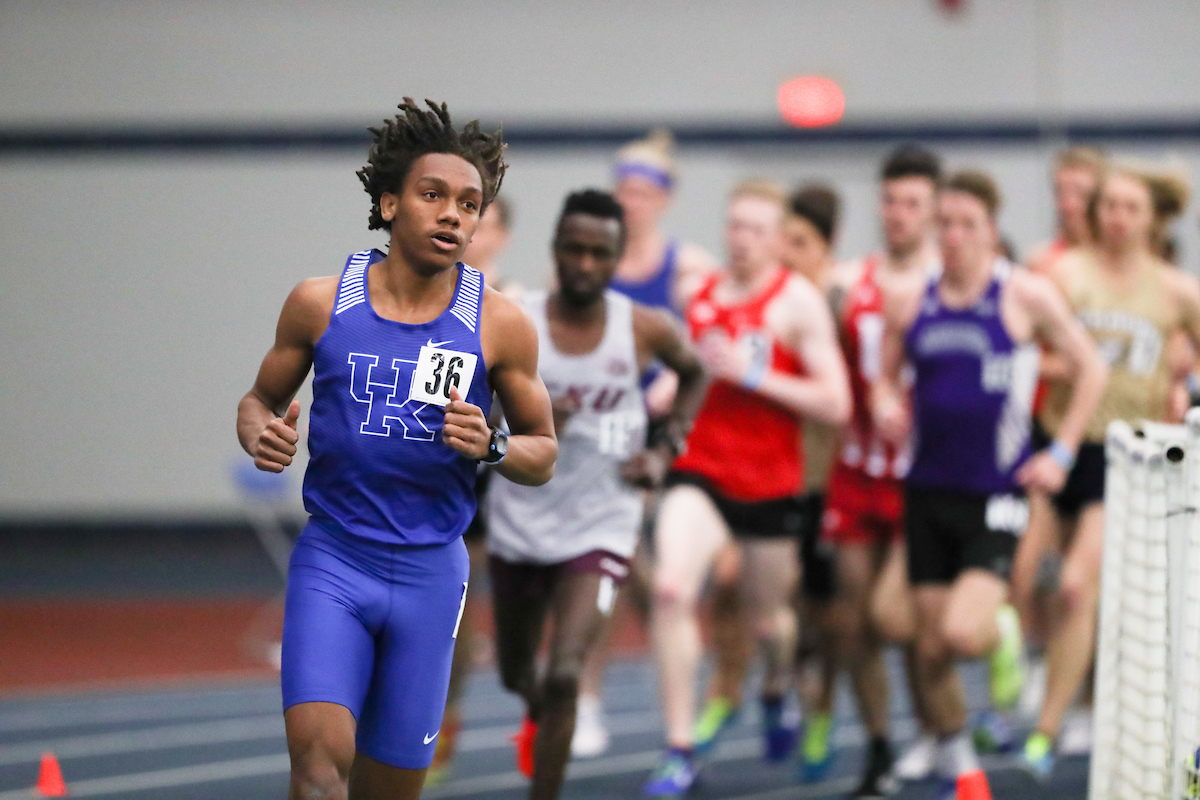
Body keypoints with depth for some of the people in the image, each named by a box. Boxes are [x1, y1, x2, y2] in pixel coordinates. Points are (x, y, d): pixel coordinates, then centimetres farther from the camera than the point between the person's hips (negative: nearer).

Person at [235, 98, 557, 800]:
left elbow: (544, 454, 7)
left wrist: (490, 447, -15)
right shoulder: (320, 303, -1)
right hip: (332, 558, -1)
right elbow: (260, 399, 13)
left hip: (429, 570, 1)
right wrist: (261, 434, -10)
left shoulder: (501, 324, -2)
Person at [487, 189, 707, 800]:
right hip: (519, 523, 2)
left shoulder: (646, 329, -8)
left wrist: (665, 450, 2)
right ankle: (538, 712, 58)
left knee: (564, 676, -20)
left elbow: (694, 374, 14)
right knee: (516, 673, 21)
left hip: (600, 527, -2)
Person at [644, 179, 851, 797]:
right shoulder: (698, 292, 5)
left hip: (771, 483, -2)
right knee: (671, 588, -21)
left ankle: (776, 689, 52)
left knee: (767, 617, 13)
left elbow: (836, 404, -13)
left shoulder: (797, 301, -8)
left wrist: (750, 374, -20)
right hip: (699, 470, 2)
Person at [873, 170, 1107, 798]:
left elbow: (1090, 369, 3)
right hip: (928, 488, 4)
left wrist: (1061, 453, -2)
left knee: (964, 633, -21)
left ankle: (1007, 634, 15)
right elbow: (887, 376, 20)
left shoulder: (1026, 296, -4)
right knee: (930, 645, 5)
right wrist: (886, 404, -3)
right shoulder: (910, 304, 6)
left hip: (996, 492, -4)